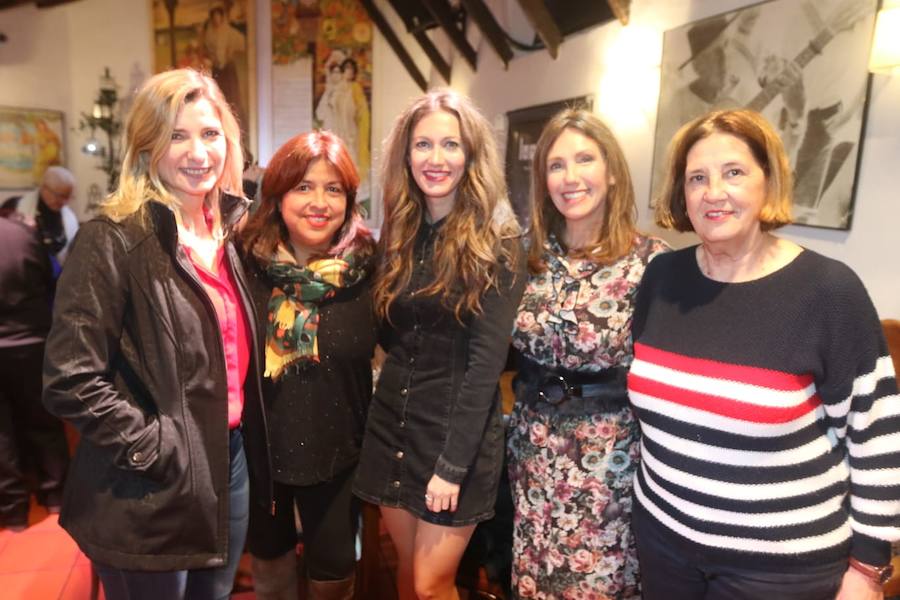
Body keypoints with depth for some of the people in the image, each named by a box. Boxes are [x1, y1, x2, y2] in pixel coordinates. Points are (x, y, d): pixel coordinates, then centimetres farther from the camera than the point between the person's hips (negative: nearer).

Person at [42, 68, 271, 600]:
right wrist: (152, 449, -18)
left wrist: (247, 447, 9)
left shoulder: (225, 235, 5)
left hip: (231, 463, 7)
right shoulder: (114, 241, -16)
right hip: (150, 490, -6)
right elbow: (71, 381, -20)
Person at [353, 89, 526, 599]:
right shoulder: (399, 233, 5)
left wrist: (452, 462, -16)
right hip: (391, 423, 5)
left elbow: (488, 359, -15)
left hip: (459, 432, -5)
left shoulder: (498, 242, -11)